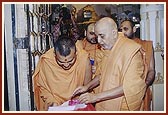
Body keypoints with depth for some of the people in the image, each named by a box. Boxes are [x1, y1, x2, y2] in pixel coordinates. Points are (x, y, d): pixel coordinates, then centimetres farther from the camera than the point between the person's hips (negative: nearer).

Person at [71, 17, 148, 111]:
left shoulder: (132, 50, -19)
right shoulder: (109, 49, 7)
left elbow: (129, 87, -24)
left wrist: (96, 96, -24)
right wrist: (87, 86, 1)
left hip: (122, 108, -7)